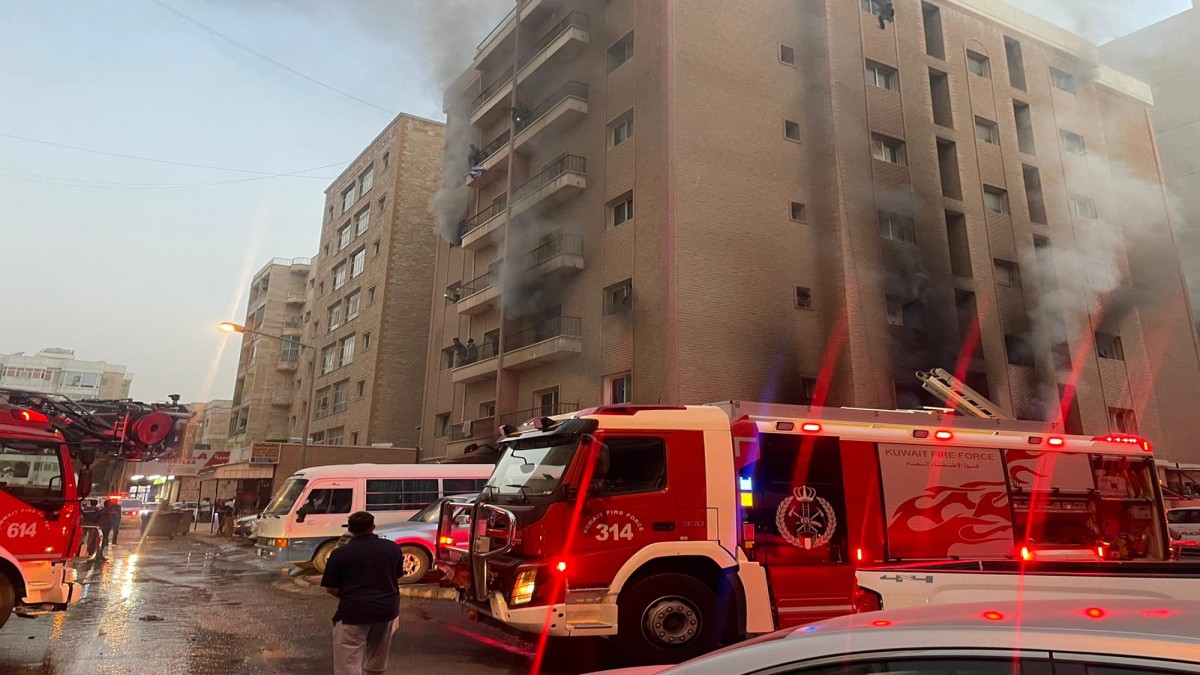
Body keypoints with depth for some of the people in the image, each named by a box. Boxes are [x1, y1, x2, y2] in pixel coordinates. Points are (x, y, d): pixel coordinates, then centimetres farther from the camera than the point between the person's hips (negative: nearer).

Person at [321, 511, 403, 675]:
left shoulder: (340, 553, -6)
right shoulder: (392, 547, 5)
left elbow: (331, 589, -3)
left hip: (354, 611, -4)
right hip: (387, 608, 4)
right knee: (377, 661, 22)